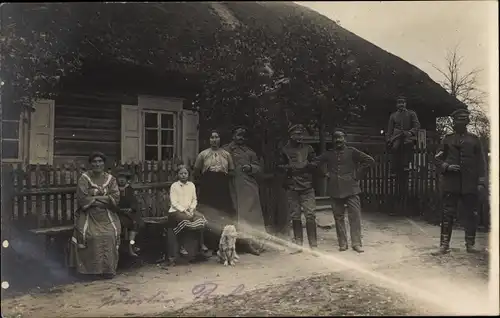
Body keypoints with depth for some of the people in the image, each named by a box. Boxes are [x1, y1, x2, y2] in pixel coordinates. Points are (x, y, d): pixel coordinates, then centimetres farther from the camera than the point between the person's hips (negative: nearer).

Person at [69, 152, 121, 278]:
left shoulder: (110, 179, 7)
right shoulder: (84, 178, 0)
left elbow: (116, 198, -4)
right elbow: (82, 199, -11)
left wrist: (94, 198, -10)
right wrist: (104, 199, -8)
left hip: (106, 215, 2)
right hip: (88, 214, -1)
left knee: (111, 234, -22)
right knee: (89, 234, -25)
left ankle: (108, 268, -12)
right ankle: (89, 268, -11)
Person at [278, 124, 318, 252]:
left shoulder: (308, 148, 11)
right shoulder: (285, 150, 8)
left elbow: (315, 164, 11)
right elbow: (279, 166, 10)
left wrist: (308, 165, -10)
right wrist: (289, 168, -9)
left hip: (307, 187, 0)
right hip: (292, 188, 0)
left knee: (310, 215, -5)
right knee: (295, 216, 6)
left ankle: (313, 244, 2)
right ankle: (298, 244, 16)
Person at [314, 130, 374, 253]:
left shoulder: (351, 151, 3)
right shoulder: (328, 154, 10)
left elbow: (369, 160, 2)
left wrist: (357, 174, -1)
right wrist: (325, 173, 6)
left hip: (351, 188, -2)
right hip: (335, 190, 2)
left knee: (355, 216, -4)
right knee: (338, 217, 6)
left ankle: (356, 243, 4)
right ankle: (342, 244, 15)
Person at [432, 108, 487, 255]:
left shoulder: (474, 139, 10)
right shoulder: (447, 139, 9)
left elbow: (481, 162, 8)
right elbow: (438, 159, 10)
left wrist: (481, 182, 0)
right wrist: (447, 167, -10)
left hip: (470, 184, 1)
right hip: (450, 184, -1)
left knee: (471, 214, 6)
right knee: (447, 214, -1)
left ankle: (470, 244, 18)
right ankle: (444, 245, 5)